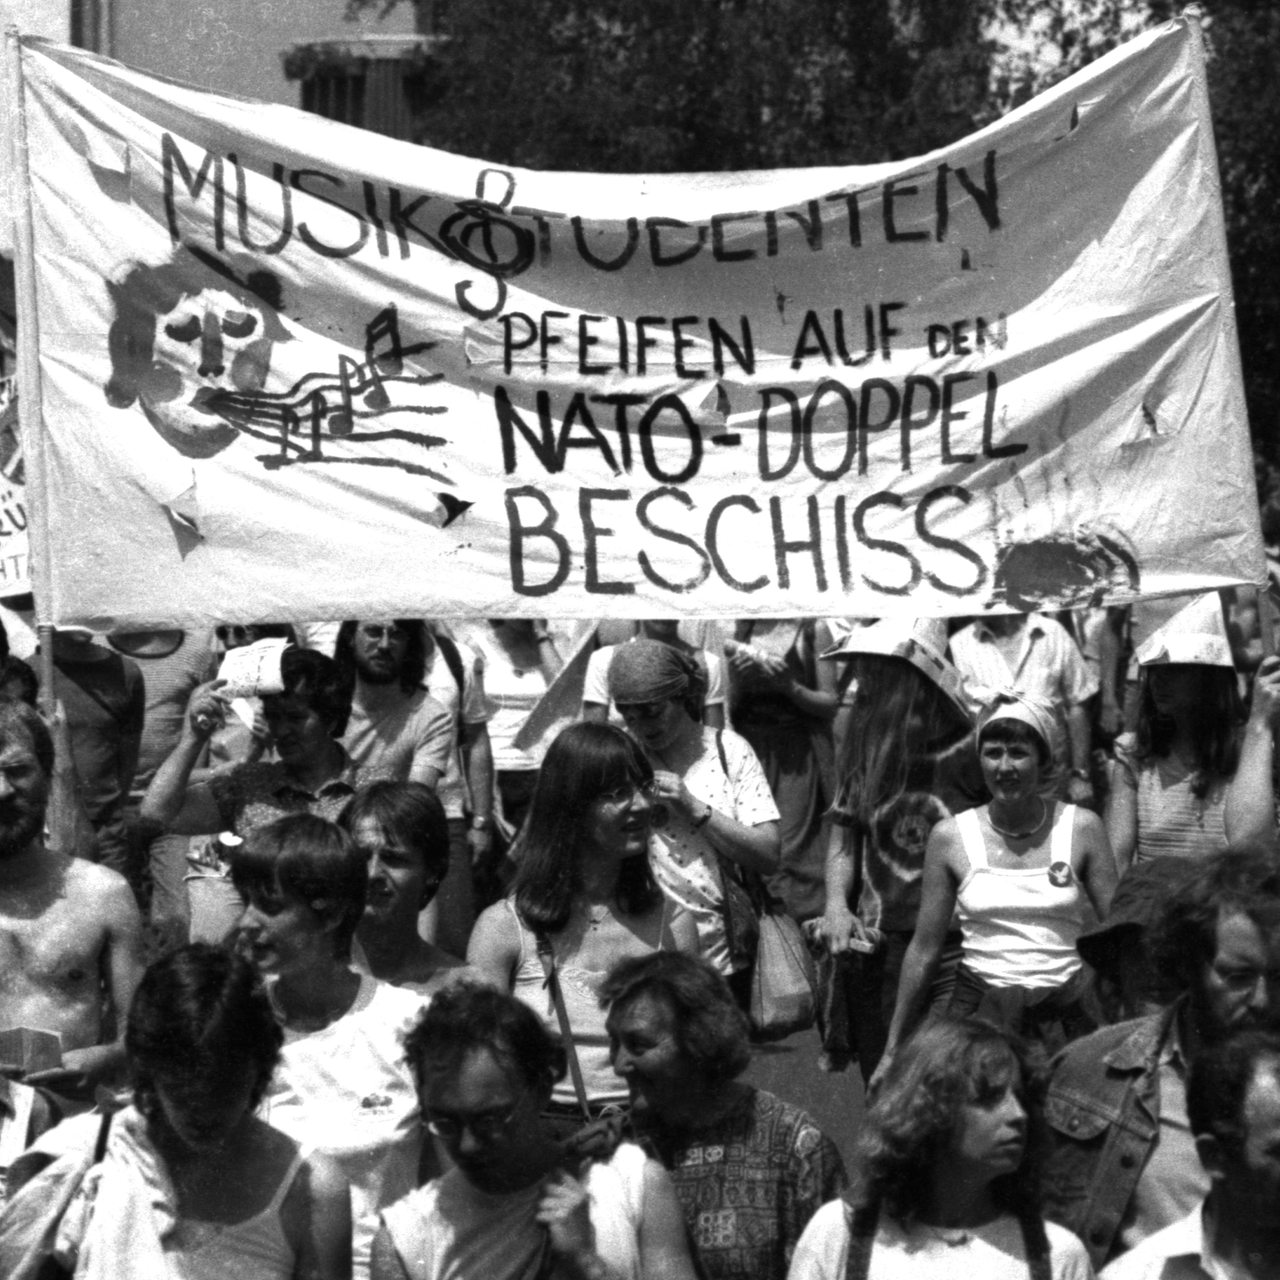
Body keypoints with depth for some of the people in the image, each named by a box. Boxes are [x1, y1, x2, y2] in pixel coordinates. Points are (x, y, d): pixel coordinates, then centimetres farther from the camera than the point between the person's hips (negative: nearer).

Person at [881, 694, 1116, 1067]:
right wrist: (892, 1050, 9)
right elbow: (924, 948, 8)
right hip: (979, 1004, 0)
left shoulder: (1081, 829, 2)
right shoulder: (950, 837, 2)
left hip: (1064, 1011, 0)